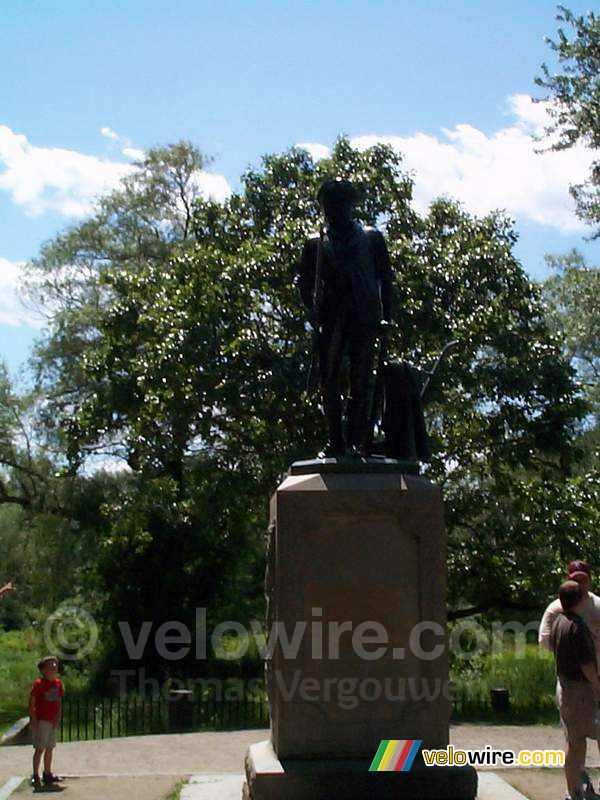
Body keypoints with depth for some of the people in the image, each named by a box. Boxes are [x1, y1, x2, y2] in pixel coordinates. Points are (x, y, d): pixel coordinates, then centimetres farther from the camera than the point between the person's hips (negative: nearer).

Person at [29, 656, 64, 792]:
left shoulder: (58, 683, 7)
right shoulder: (38, 684, -12)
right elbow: (31, 704, -11)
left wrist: (57, 717, 3)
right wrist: (34, 721, -14)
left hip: (52, 721, 7)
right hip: (41, 721, -7)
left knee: (50, 748, 13)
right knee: (40, 749, -7)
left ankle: (47, 774, 24)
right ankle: (35, 776, -3)